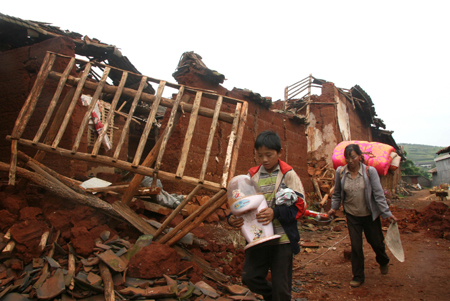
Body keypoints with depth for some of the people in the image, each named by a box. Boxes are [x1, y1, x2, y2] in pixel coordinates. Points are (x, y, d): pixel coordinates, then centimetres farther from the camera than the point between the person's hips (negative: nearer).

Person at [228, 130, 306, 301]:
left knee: (281, 287, 9)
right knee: (249, 277, 9)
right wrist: (233, 218, -13)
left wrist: (275, 212, -27)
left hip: (282, 238, -3)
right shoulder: (252, 175, 3)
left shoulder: (288, 174, -6)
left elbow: (300, 206, -11)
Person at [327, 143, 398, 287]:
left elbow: (378, 194, -12)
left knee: (376, 242, 16)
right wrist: (334, 207, 2)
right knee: (356, 246, 4)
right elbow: (337, 193, 7)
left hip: (370, 214, -1)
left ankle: (383, 262, 51)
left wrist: (387, 213, -14)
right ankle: (358, 276, 24)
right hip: (352, 215, 1)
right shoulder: (340, 172, -8)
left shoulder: (370, 171, -14)